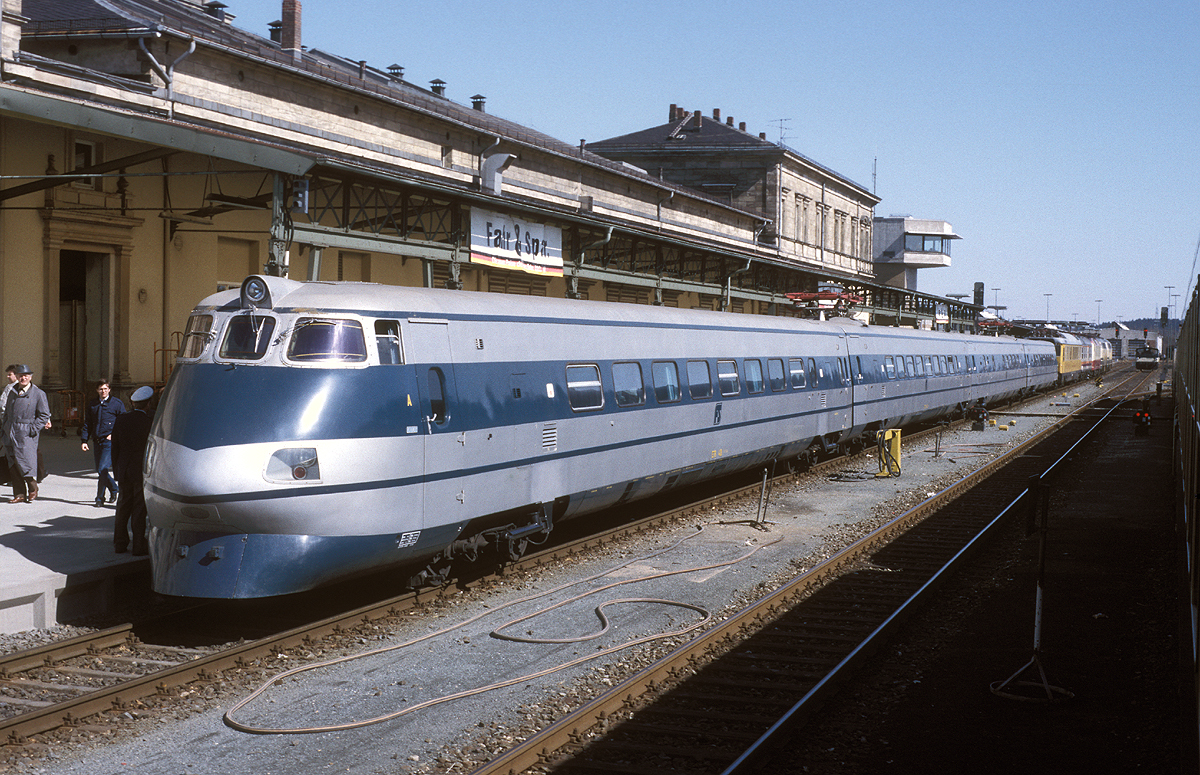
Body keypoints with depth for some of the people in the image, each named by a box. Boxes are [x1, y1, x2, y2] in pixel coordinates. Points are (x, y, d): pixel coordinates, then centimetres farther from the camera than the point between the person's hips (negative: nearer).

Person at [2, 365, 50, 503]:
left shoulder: (38, 394, -2)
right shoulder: (13, 393, 16)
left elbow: (44, 415, -3)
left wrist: (33, 429, -11)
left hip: (26, 434, -5)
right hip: (10, 433, 6)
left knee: (25, 459, -10)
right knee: (13, 465, 4)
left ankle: (32, 488, 11)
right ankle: (19, 494, 9)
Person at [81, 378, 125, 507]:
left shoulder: (117, 403, 1)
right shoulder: (93, 405, 15)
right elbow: (88, 424, 18)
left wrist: (114, 434, -10)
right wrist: (84, 440, 8)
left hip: (110, 442, -6)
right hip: (97, 442, 6)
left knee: (102, 469, -14)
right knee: (100, 471, 6)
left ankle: (100, 497, -5)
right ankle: (115, 489, 25)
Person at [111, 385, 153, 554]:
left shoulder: (120, 420, 1)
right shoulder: (149, 422, -13)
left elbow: (114, 448, 6)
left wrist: (116, 470, 14)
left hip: (124, 471, 4)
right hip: (142, 471, -4)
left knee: (123, 508, 14)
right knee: (139, 509, 1)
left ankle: (120, 543, 20)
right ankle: (139, 545, 3)